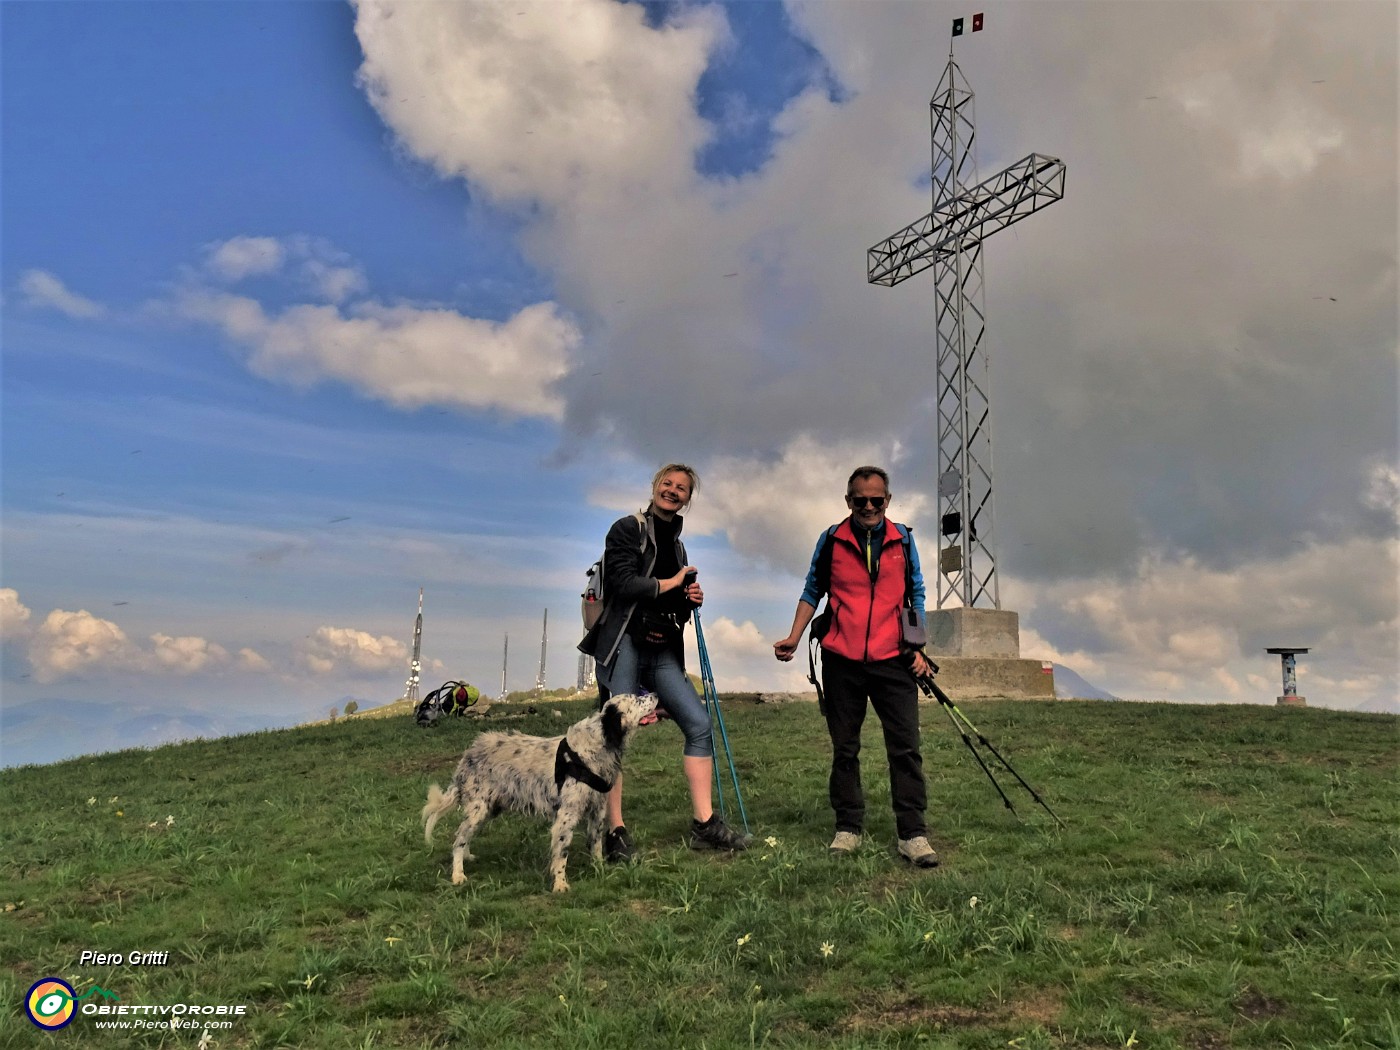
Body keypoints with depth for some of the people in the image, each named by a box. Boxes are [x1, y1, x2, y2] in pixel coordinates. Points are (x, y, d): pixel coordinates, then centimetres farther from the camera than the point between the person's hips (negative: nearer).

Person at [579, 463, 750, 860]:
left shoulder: (676, 545, 20)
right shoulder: (628, 528, -2)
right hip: (624, 644, -7)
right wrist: (672, 583, -3)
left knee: (699, 723, -3)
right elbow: (625, 584, -15)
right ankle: (615, 833, 0)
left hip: (662, 652, 7)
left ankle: (704, 825, 1)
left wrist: (691, 600, 5)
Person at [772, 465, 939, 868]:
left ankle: (913, 834, 0)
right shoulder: (831, 540, 4)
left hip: (893, 659, 0)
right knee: (844, 748, 7)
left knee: (905, 746, -4)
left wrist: (918, 647, 6)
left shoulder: (903, 540, 7)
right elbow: (812, 591, 10)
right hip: (841, 660, 0)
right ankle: (848, 828, 17)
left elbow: (915, 594, 14)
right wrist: (794, 637, 0)